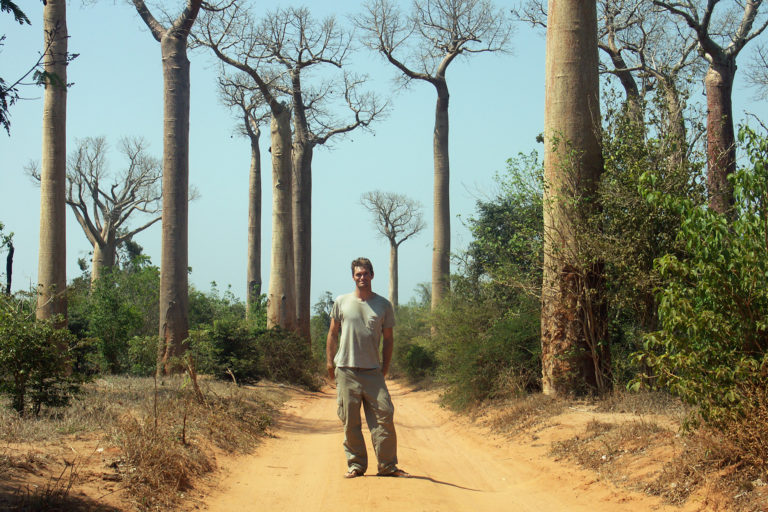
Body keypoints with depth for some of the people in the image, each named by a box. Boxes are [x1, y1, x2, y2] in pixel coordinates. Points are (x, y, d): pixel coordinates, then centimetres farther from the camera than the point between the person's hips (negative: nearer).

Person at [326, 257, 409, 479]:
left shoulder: (384, 305, 7)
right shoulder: (342, 302, 8)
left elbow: (388, 338, 11)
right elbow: (332, 334, 13)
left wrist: (385, 368, 6)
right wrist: (329, 362, 6)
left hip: (373, 371, 0)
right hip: (346, 370, 0)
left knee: (384, 416, -5)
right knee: (350, 421, 2)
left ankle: (387, 465, 4)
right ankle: (356, 464, 12)